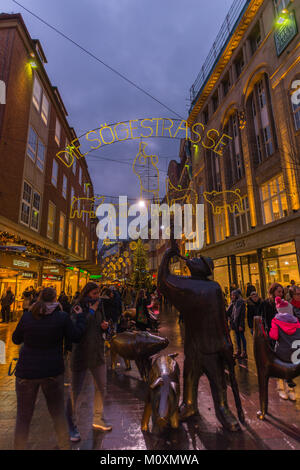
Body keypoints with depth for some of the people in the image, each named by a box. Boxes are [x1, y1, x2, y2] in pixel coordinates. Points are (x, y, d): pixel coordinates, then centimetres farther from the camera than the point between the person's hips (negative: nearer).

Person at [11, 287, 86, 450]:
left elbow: (16, 339, 5)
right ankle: (65, 446, 32)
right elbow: (75, 336, -4)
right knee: (58, 412, 21)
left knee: (23, 417, 18)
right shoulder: (62, 317, -13)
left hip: (27, 372, 0)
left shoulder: (27, 317, -10)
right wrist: (80, 316, 8)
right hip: (53, 371, 0)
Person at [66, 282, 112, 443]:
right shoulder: (78, 308, -12)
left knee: (101, 387, 15)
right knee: (75, 391, 5)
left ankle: (98, 420, 34)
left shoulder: (98, 306, 6)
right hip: (81, 353, -6)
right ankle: (71, 427, 25)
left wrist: (104, 326, -5)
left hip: (97, 353, 6)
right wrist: (91, 311, -22)